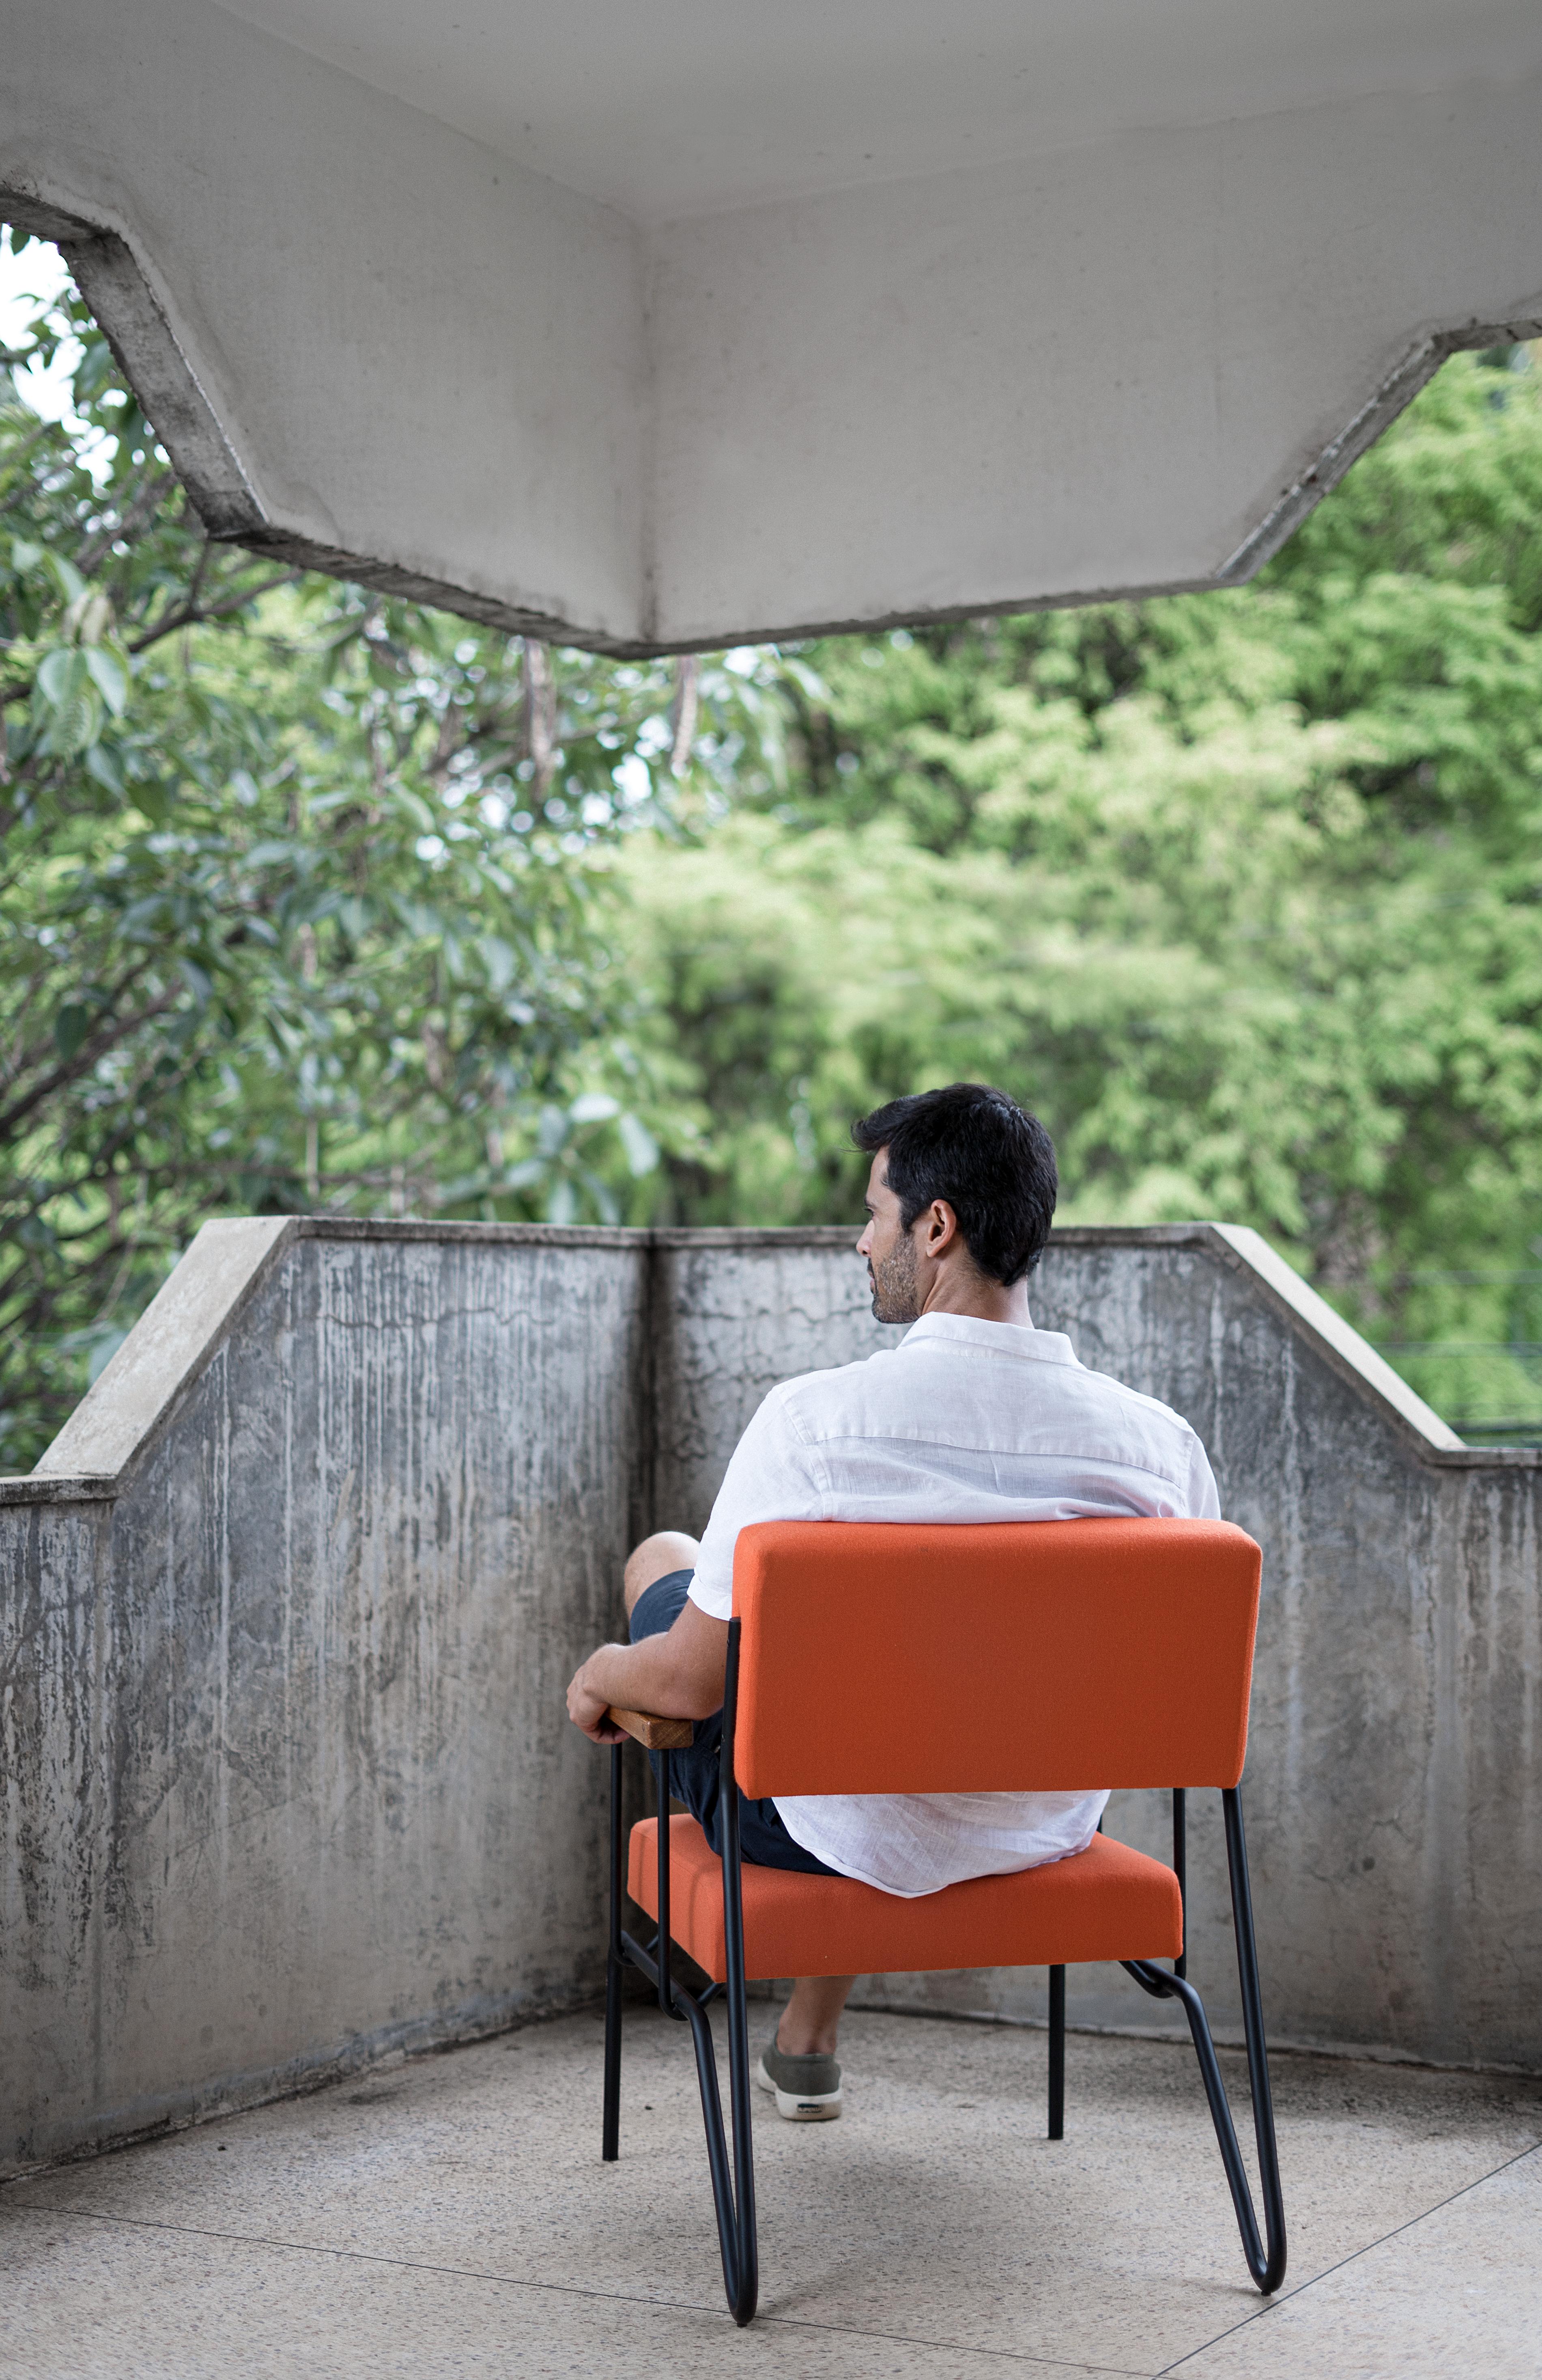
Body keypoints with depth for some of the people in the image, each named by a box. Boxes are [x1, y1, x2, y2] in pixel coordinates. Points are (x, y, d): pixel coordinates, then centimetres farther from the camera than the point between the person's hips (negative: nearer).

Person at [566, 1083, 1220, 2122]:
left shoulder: (815, 1419, -26)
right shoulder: (1161, 1441, -15)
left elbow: (692, 1682, -19)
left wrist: (600, 1677, 4)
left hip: (846, 1833, -4)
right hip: (1046, 1835, 4)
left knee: (662, 1556, 23)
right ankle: (808, 2039, 47)